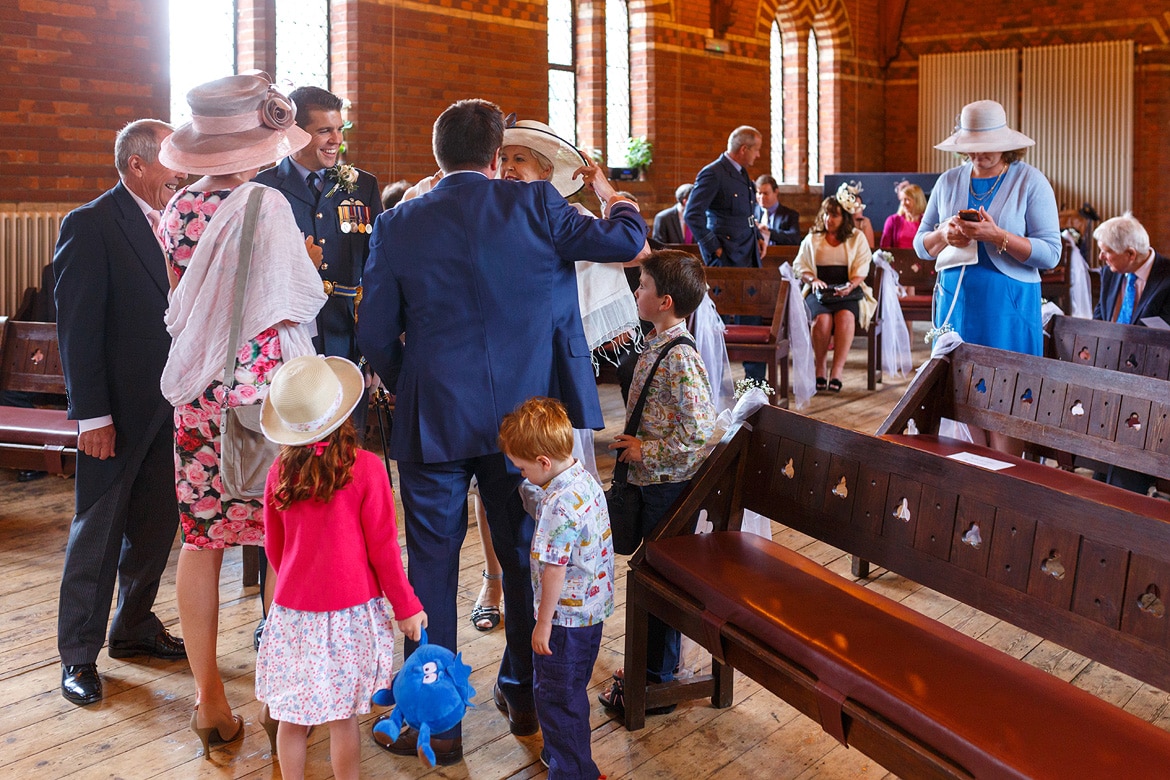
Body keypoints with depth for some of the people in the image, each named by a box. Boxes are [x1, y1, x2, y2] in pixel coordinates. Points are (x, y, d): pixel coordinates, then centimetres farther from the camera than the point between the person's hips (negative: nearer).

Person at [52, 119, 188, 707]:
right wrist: (91, 414, -17)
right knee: (98, 531, 3)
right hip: (118, 410, -6)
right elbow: (77, 326, -13)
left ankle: (134, 629, 31)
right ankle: (78, 655, 16)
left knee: (155, 525, 14)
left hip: (170, 406, 7)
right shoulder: (89, 225, -10)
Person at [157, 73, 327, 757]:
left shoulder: (180, 208, 5)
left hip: (197, 390, 6)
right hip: (262, 387, -5)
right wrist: (306, 265, 10)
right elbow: (297, 304, -11)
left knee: (202, 540, 11)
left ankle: (209, 698, 20)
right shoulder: (267, 205, -13)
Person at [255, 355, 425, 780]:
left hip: (294, 613, 3)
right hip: (351, 613, -2)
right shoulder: (366, 468, -14)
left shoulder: (279, 473, -4)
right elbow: (382, 546, -10)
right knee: (343, 719, 10)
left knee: (291, 718, 13)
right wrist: (407, 605, 2)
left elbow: (273, 548, 8)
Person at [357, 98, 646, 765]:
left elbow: (376, 335, -1)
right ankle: (523, 696, 32)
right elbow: (629, 241, -3)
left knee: (432, 566, 9)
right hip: (524, 413, 1)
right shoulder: (535, 205, -6)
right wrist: (609, 193, 17)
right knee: (524, 555, 17)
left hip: (433, 418, -1)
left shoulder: (399, 226, -3)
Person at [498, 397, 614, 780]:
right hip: (592, 609, 10)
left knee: (557, 697, 7)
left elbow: (554, 571, -25)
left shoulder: (559, 506, -29)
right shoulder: (586, 479, 0)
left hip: (566, 617, -10)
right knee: (569, 692, 25)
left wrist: (543, 623, -16)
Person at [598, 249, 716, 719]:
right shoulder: (656, 345, 7)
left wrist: (645, 452, -19)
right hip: (651, 482, 9)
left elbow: (699, 433, -27)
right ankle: (649, 664, 34)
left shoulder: (680, 358, -22)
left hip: (670, 486, -9)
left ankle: (656, 684, 16)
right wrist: (633, 444, 11)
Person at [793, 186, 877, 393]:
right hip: (819, 291, 1)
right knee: (822, 318, -34)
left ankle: (837, 373, -36)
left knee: (845, 316, -35)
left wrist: (850, 286, -14)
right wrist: (813, 280, -8)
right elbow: (799, 266, 12)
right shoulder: (812, 238, 19)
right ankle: (819, 369, -20)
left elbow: (861, 270, 5)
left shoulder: (857, 238, 15)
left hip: (848, 291, -1)